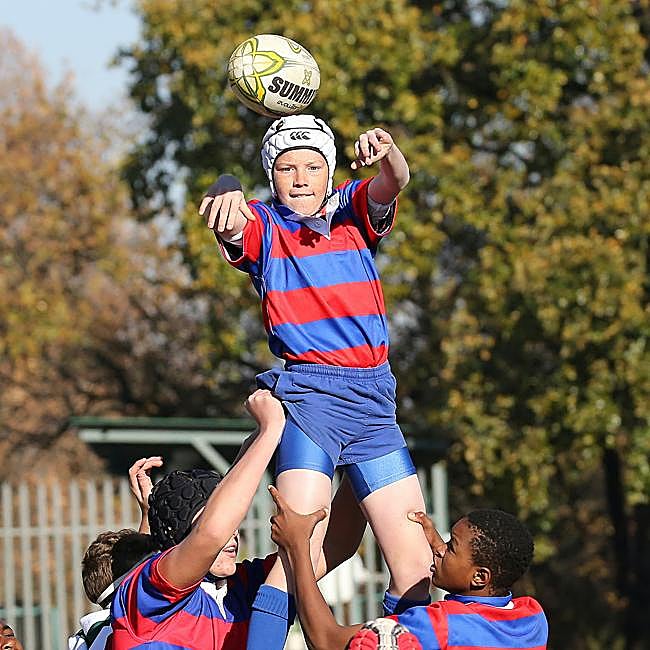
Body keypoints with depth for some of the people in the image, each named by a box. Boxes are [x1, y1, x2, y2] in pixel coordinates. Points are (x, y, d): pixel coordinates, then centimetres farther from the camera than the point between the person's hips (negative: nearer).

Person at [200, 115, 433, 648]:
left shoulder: (354, 210, 11)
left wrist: (387, 154, -34)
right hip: (309, 394, -4)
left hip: (374, 398, 4)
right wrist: (226, 199, -44)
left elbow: (393, 184, -9)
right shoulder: (263, 225, 4)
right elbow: (231, 226, -19)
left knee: (417, 565, 2)